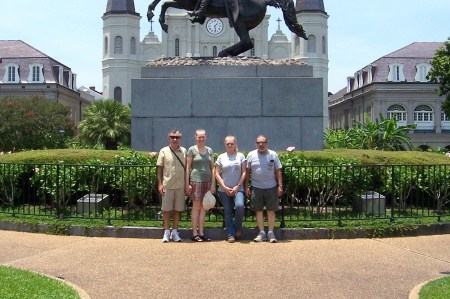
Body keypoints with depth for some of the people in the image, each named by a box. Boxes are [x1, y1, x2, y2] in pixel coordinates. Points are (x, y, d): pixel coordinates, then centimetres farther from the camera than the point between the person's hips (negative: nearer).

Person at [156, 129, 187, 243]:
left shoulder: (184, 151, 7)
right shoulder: (164, 151, 0)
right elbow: (160, 168, 1)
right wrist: (160, 184, -5)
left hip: (180, 185, 2)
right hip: (167, 185, -2)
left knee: (177, 209, 8)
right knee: (167, 209, 3)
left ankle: (174, 232, 18)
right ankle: (167, 232, 12)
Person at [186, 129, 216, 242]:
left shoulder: (209, 150, 11)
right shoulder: (192, 150, 0)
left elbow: (212, 168, 12)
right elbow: (187, 168, -2)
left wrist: (213, 184, 6)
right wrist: (187, 184, -7)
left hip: (207, 181, 4)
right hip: (196, 181, -4)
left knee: (203, 207, 7)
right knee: (196, 207, -2)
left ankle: (201, 233, 13)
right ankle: (195, 234, 4)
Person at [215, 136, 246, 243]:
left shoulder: (240, 156, 7)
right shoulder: (221, 157, 8)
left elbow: (244, 172, 3)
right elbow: (217, 174, 4)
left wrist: (237, 186, -6)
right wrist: (225, 188, -6)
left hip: (238, 189, -1)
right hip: (224, 190, 1)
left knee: (240, 206, -24)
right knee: (227, 212, 1)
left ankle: (237, 228, -2)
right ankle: (230, 235, 8)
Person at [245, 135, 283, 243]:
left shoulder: (273, 155, 3)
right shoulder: (251, 155, 4)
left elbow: (278, 172, 4)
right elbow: (247, 172, 8)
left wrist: (280, 186, -2)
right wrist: (246, 186, 4)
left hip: (271, 187, -1)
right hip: (256, 187, 1)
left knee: (271, 210, 2)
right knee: (258, 210, 4)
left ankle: (271, 232, 10)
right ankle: (262, 232, 12)